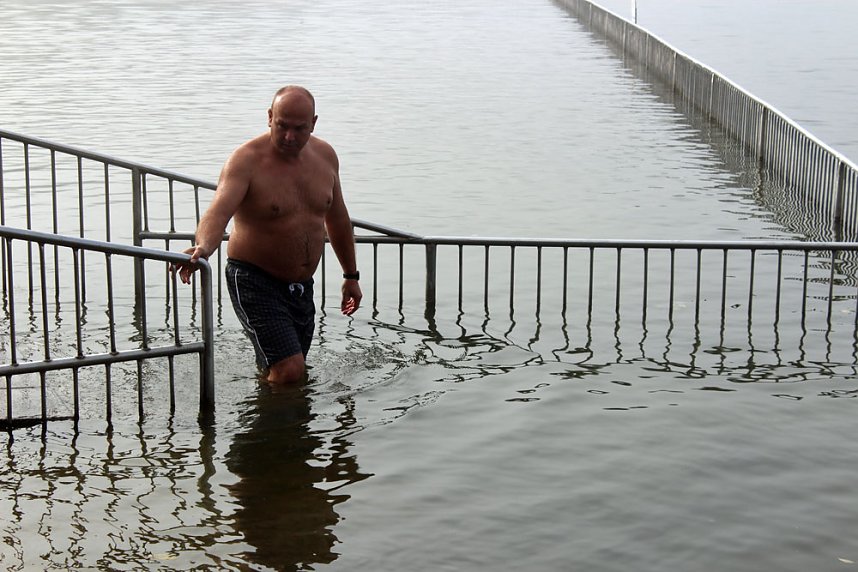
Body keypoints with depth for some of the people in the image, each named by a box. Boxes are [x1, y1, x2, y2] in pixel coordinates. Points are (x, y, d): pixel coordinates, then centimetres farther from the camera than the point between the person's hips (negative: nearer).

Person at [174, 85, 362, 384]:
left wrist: (351, 275, 22)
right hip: (255, 282, -6)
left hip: (301, 286, 6)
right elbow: (218, 212, -34)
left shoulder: (325, 156, 3)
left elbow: (337, 218, 16)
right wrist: (203, 247, -55)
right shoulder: (246, 160, -17)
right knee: (289, 371, -18)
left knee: (289, 370, 12)